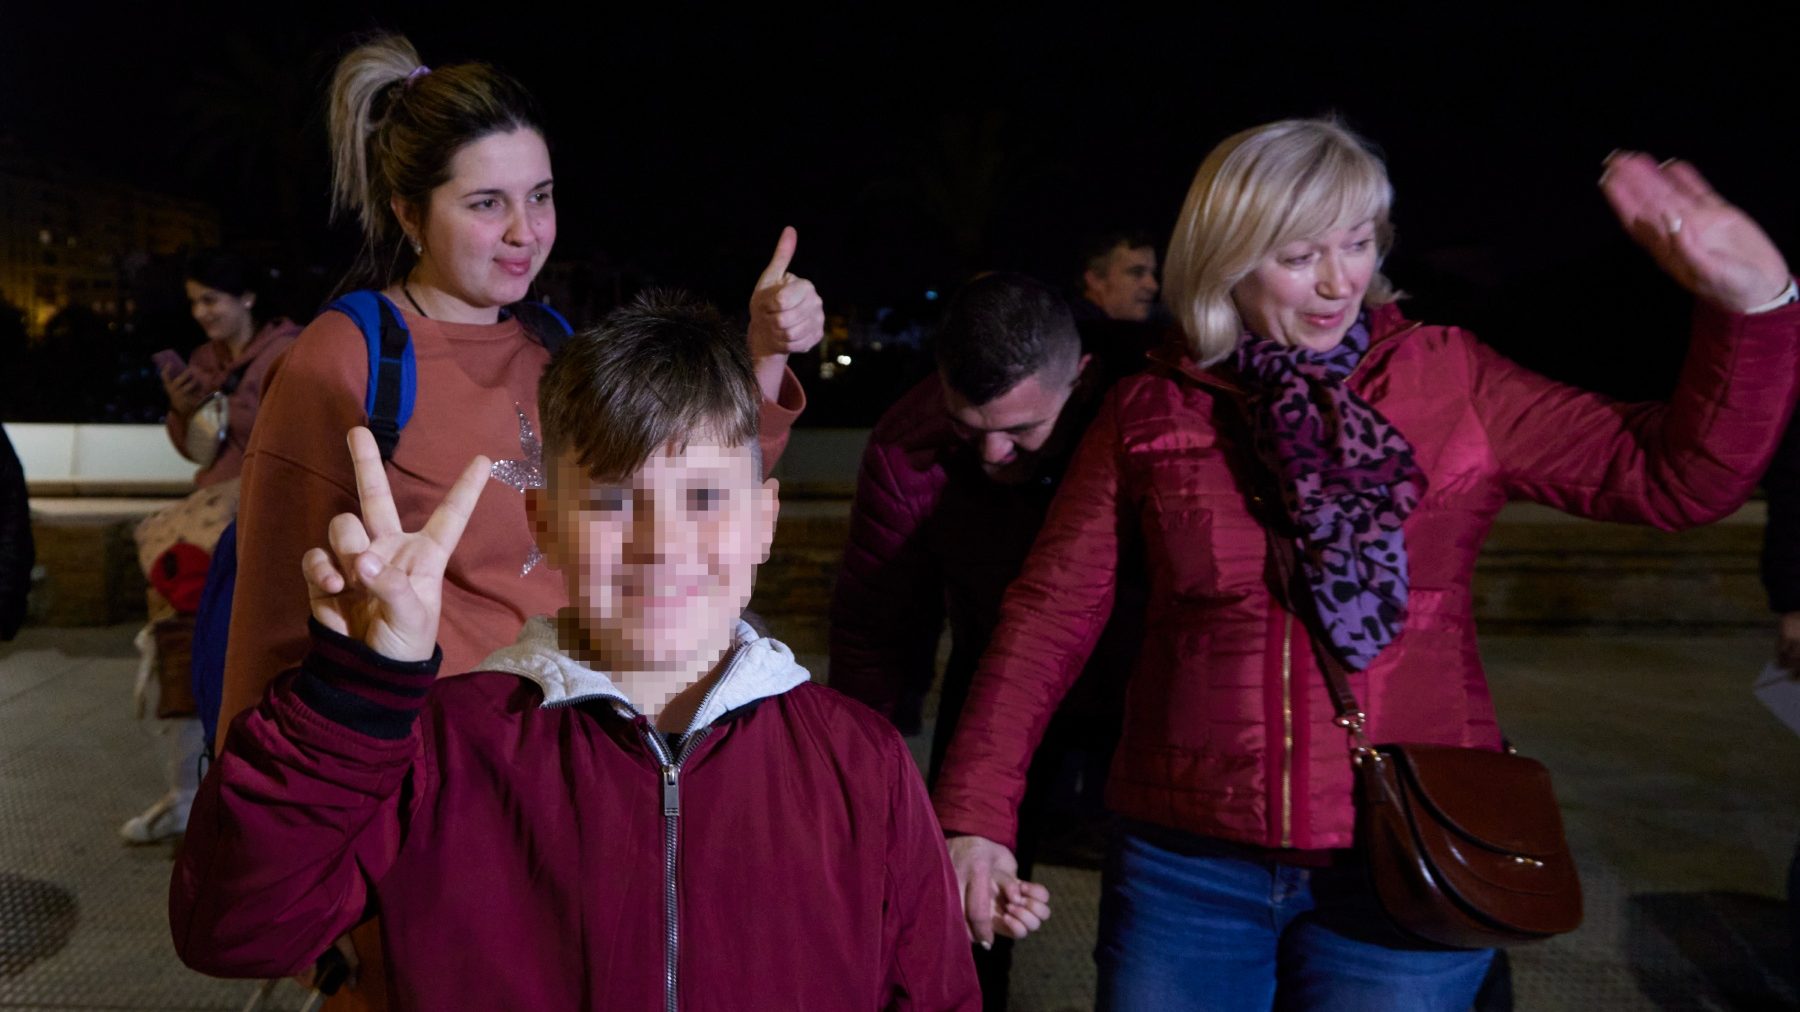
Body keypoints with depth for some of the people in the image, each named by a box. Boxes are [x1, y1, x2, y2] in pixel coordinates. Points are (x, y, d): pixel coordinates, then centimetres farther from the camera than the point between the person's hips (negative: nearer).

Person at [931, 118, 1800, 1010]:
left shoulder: (1451, 382, 0)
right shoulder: (1146, 416, -1)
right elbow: (1051, 612, -3)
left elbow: (1675, 476, -1)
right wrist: (974, 816, -9)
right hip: (1187, 862, 1)